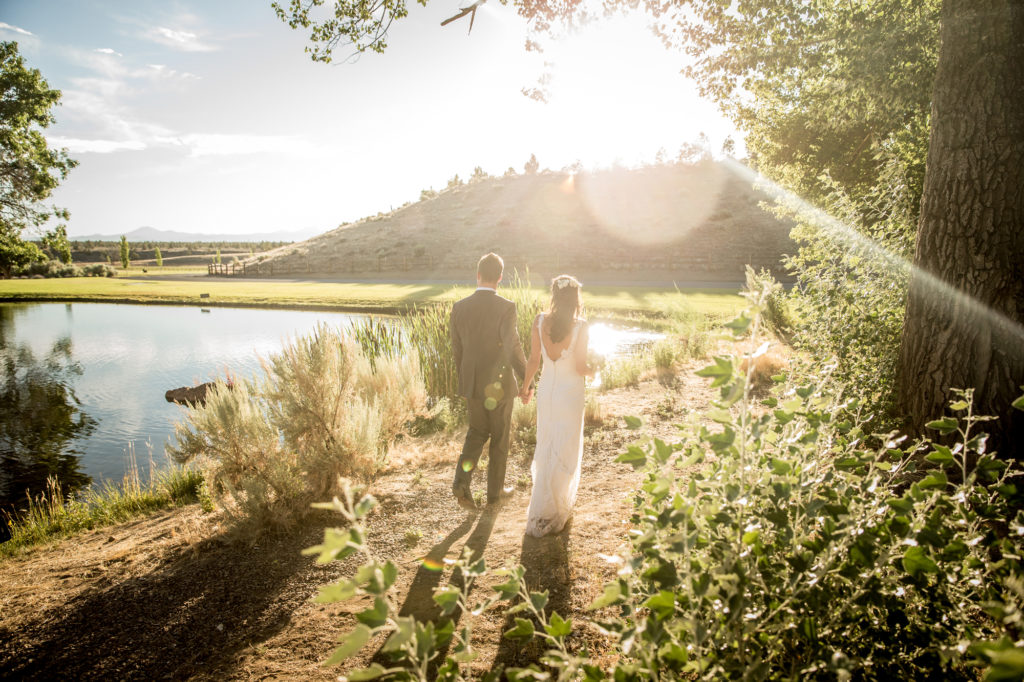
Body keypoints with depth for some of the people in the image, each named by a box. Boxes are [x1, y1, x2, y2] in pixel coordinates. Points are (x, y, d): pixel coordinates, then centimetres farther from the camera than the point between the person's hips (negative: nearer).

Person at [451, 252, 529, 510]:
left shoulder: (459, 308, -3)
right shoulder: (505, 307, -18)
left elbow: (457, 350, 5)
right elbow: (513, 350, -23)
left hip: (471, 383, 4)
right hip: (499, 385, -4)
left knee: (477, 431, 23)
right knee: (500, 437, 15)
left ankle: (462, 482, 7)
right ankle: (495, 491, 28)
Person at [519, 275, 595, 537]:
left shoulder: (540, 321, -8)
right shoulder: (579, 326, -17)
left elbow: (533, 360, -3)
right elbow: (580, 367, -14)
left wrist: (526, 386, 12)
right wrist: (593, 371, 8)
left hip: (546, 390, 4)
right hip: (570, 392, -4)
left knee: (546, 446, 22)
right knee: (564, 452, 9)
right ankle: (545, 515, 15)